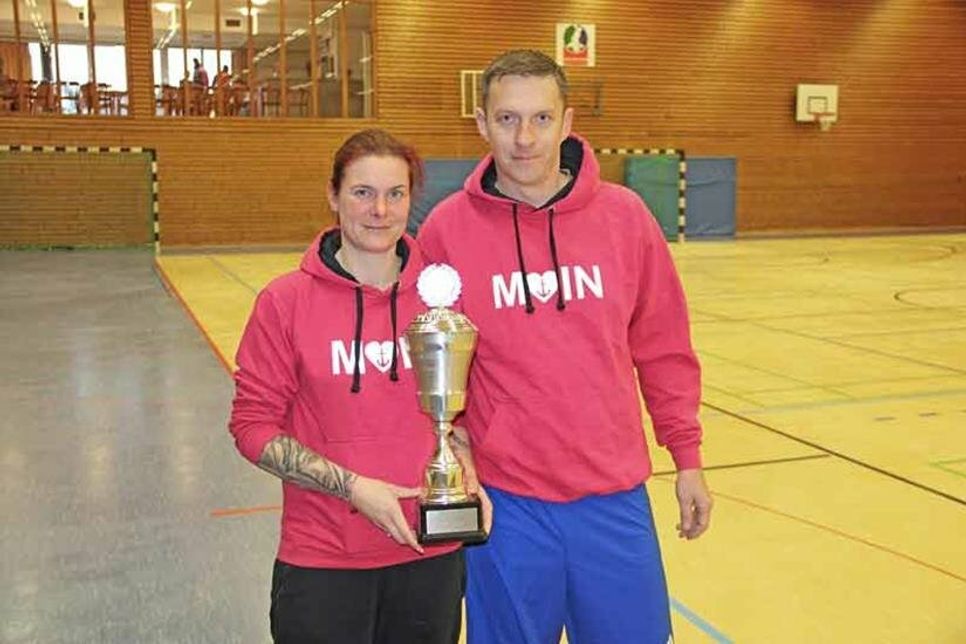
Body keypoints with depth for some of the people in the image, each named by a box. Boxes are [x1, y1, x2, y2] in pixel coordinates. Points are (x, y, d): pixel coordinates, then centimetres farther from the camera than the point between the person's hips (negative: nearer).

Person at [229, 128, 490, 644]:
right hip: (322, 562, -2)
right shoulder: (286, 301, -8)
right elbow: (252, 425, -6)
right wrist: (351, 486, -15)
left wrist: (463, 465, -9)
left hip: (431, 556, 3)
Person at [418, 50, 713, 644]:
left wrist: (687, 458, 6)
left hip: (615, 497, 2)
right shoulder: (447, 228, -6)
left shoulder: (624, 215, -2)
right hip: (505, 504, -1)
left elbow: (664, 348, 4)